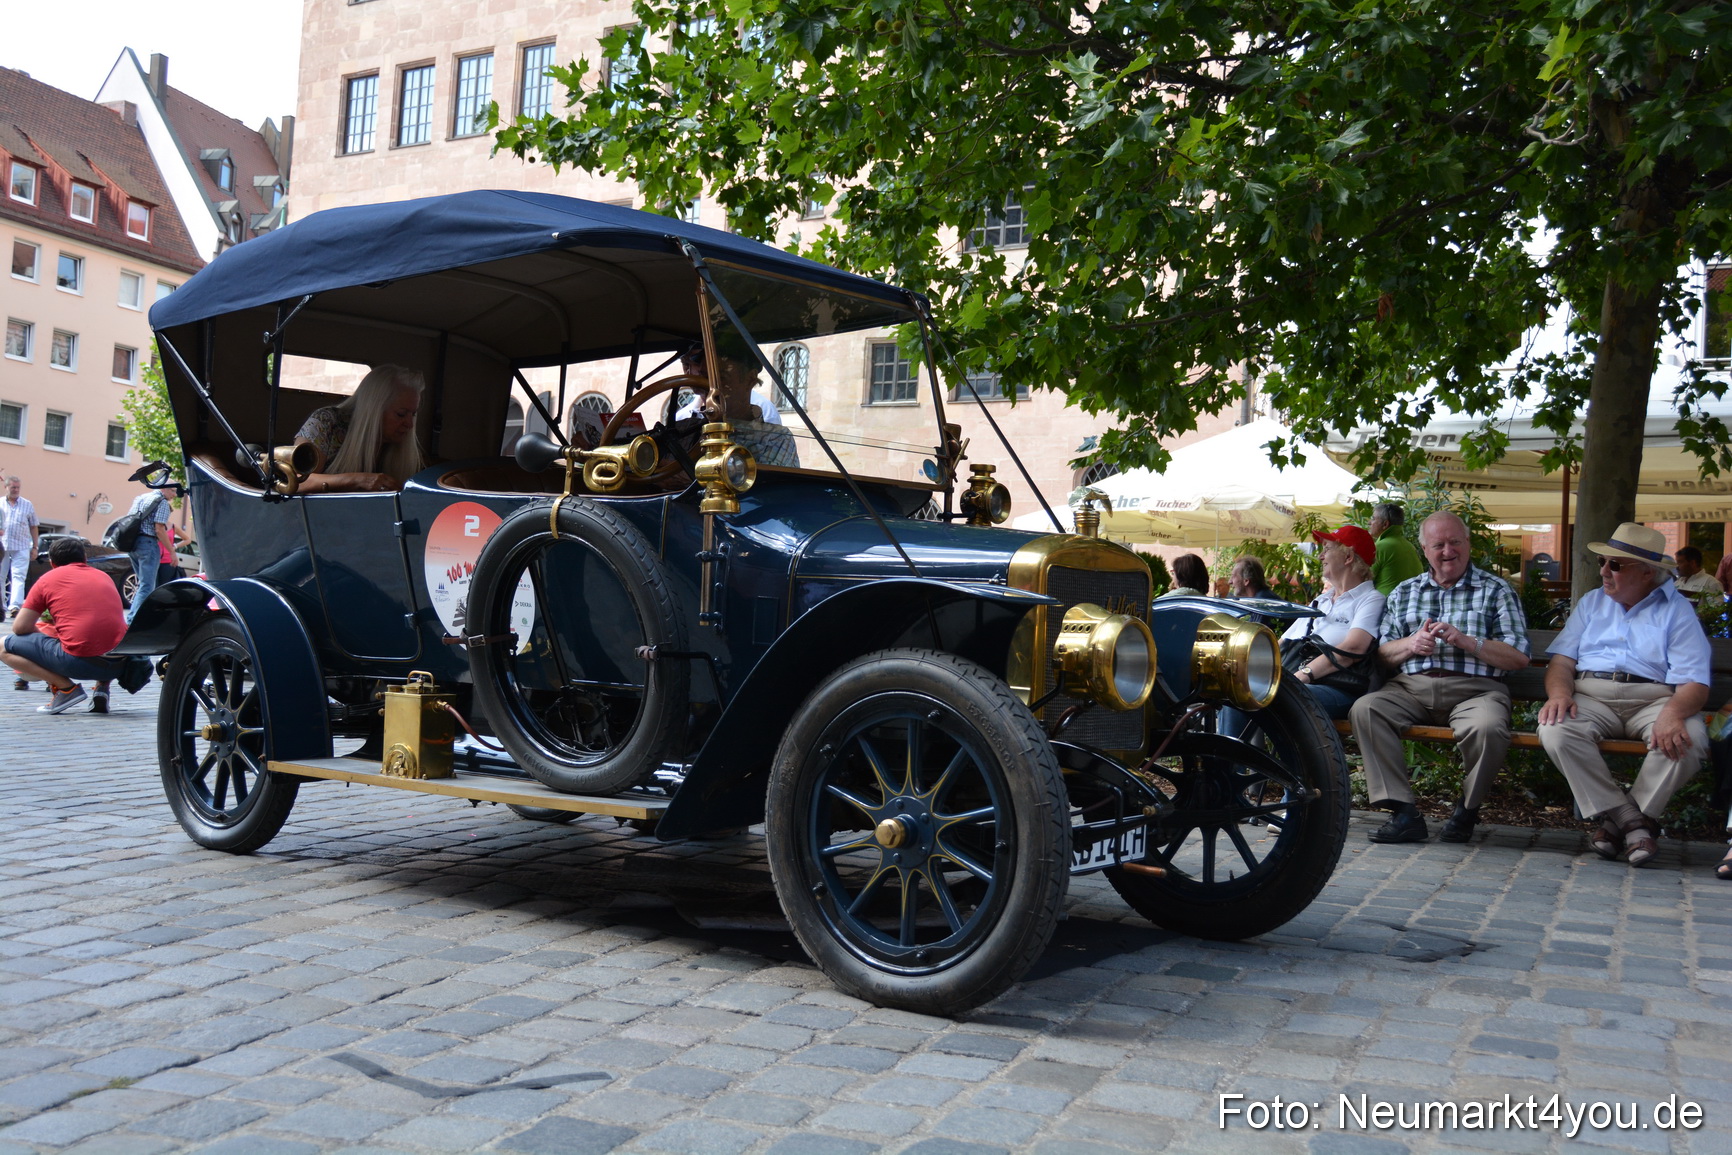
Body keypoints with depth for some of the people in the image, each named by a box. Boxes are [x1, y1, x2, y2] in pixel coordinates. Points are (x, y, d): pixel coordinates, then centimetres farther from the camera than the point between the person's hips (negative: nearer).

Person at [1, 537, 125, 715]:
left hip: (77, 661, -5)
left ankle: (66, 687, -2)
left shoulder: (47, 579, 10)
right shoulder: (104, 576, 22)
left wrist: (44, 632, 29)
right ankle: (103, 687, 11)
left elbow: (20, 628, 8)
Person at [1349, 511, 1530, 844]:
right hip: (1411, 686, 3)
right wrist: (1412, 644, -6)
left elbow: (1519, 657, 2)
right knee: (1364, 709, -27)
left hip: (1474, 688, -3)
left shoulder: (1496, 590, 12)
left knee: (1487, 727, -36)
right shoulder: (1404, 592, 22)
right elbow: (1381, 653, 15)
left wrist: (1466, 641, -11)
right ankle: (1405, 813, -25)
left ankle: (1467, 810, -7)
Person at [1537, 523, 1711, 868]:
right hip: (1591, 695, 2)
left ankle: (1618, 820, -18)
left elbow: (1693, 681, -5)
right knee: (1556, 731, -30)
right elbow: (1563, 658, 10)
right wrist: (1559, 693, -14)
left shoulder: (1677, 610, 8)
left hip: (1653, 697, -2)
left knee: (1689, 739, -33)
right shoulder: (1592, 602, 21)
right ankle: (1630, 819, -21)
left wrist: (1672, 714, -28)